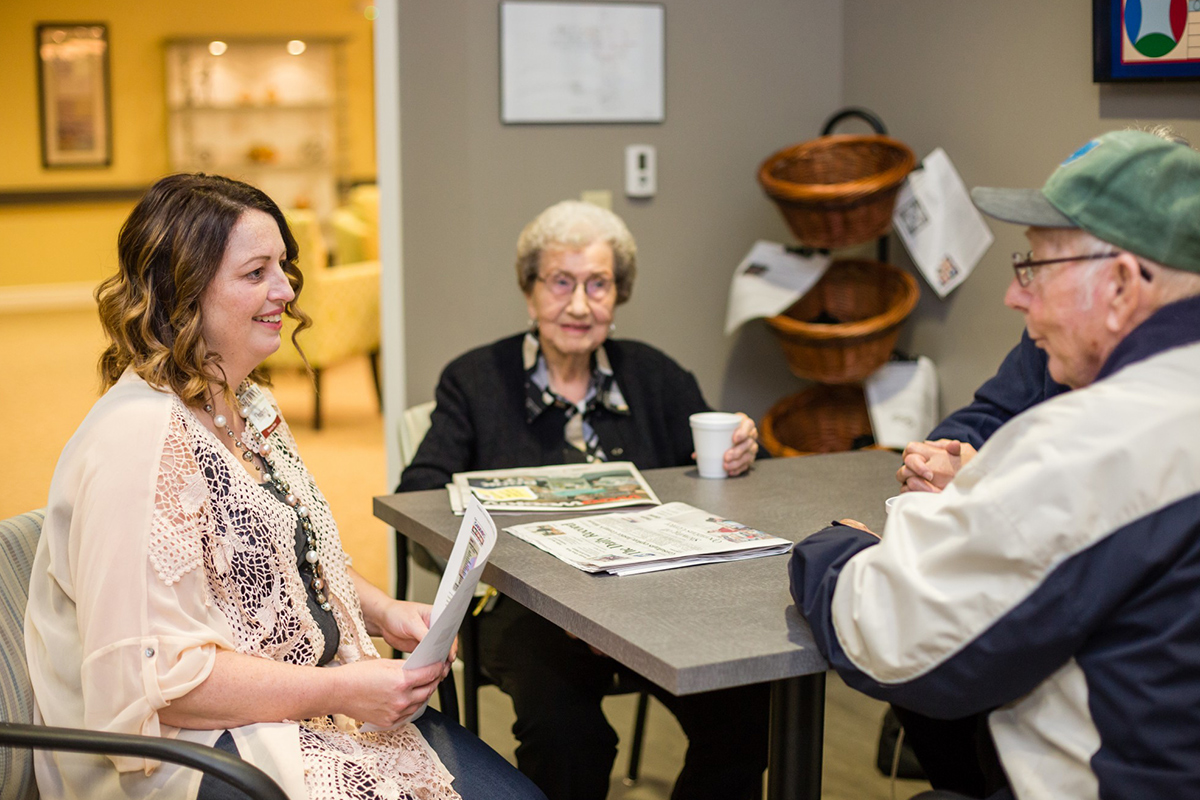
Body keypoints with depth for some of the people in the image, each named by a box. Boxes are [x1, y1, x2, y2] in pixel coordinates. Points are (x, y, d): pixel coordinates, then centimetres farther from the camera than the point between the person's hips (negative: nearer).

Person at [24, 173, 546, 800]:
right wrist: (337, 692, -24)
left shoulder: (250, 405, 12)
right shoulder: (141, 442, -20)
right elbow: (151, 676, -24)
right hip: (197, 748, -9)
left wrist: (385, 612, 4)